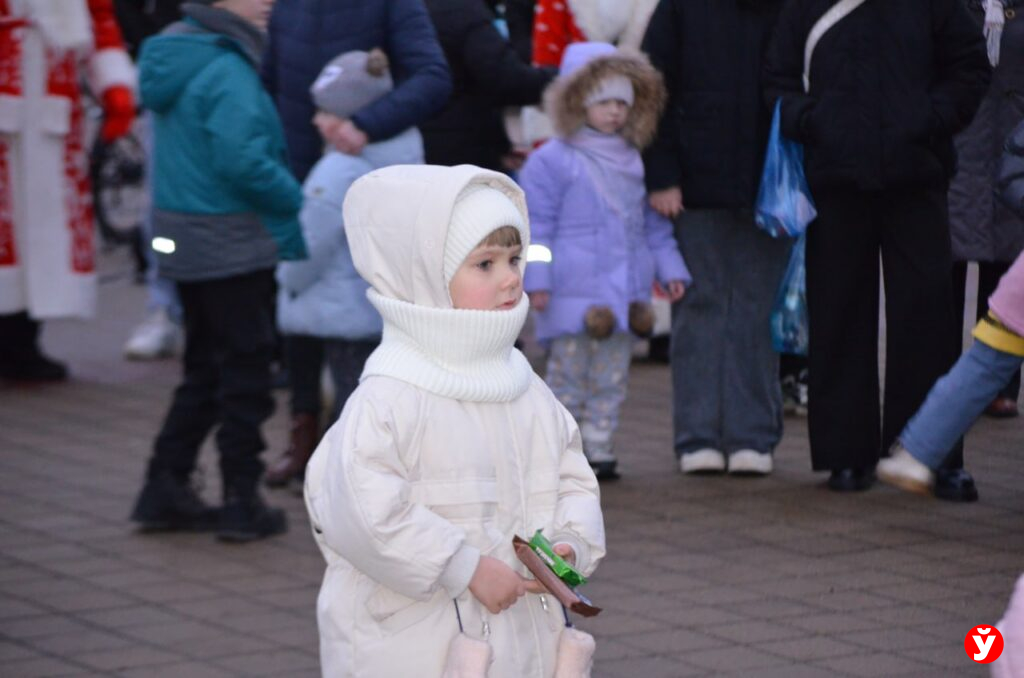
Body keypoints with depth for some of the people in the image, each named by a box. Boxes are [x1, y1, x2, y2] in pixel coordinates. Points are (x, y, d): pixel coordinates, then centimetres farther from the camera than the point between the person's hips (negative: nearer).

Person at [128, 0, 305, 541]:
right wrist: (300, 206, -13)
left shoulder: (176, 59, 10)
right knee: (245, 374, 2)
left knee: (204, 370, 18)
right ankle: (242, 505, 9)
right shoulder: (228, 73, -19)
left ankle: (165, 489, 20)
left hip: (183, 242, 9)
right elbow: (243, 161, -27)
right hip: (232, 246, -9)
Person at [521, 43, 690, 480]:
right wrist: (536, 279, -13)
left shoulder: (632, 161, 14)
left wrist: (669, 267, 18)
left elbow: (652, 223, 23)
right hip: (574, 292, -6)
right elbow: (537, 223, -7)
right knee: (569, 371, -3)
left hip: (623, 291, 6)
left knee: (611, 377, 7)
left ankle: (598, 445, 12)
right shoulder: (552, 160, -5)